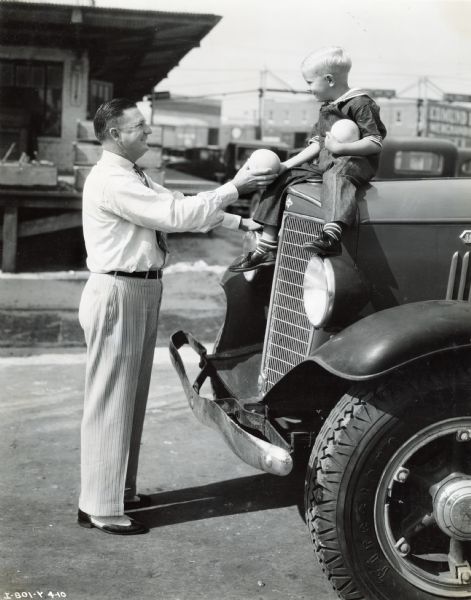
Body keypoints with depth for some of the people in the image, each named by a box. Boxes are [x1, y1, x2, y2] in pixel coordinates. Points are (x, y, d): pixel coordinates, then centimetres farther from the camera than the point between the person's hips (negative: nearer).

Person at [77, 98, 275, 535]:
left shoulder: (134, 178, 14)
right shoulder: (112, 181, -18)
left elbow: (183, 206, 10)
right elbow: (177, 215, -23)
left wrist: (242, 223, 1)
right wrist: (233, 188, -17)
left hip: (140, 292, 10)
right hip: (117, 295, -10)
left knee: (130, 398, 17)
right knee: (110, 401, -4)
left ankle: (121, 491, 29)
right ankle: (100, 508, 5)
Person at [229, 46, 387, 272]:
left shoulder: (360, 103, -10)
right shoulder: (326, 109, 17)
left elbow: (375, 143, -17)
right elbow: (316, 144, 15)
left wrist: (339, 147, -25)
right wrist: (286, 165, 5)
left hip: (356, 161, -9)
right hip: (324, 161, 9)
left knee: (335, 175, -42)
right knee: (281, 178, 2)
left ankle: (332, 235, -63)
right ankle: (266, 247, 1)